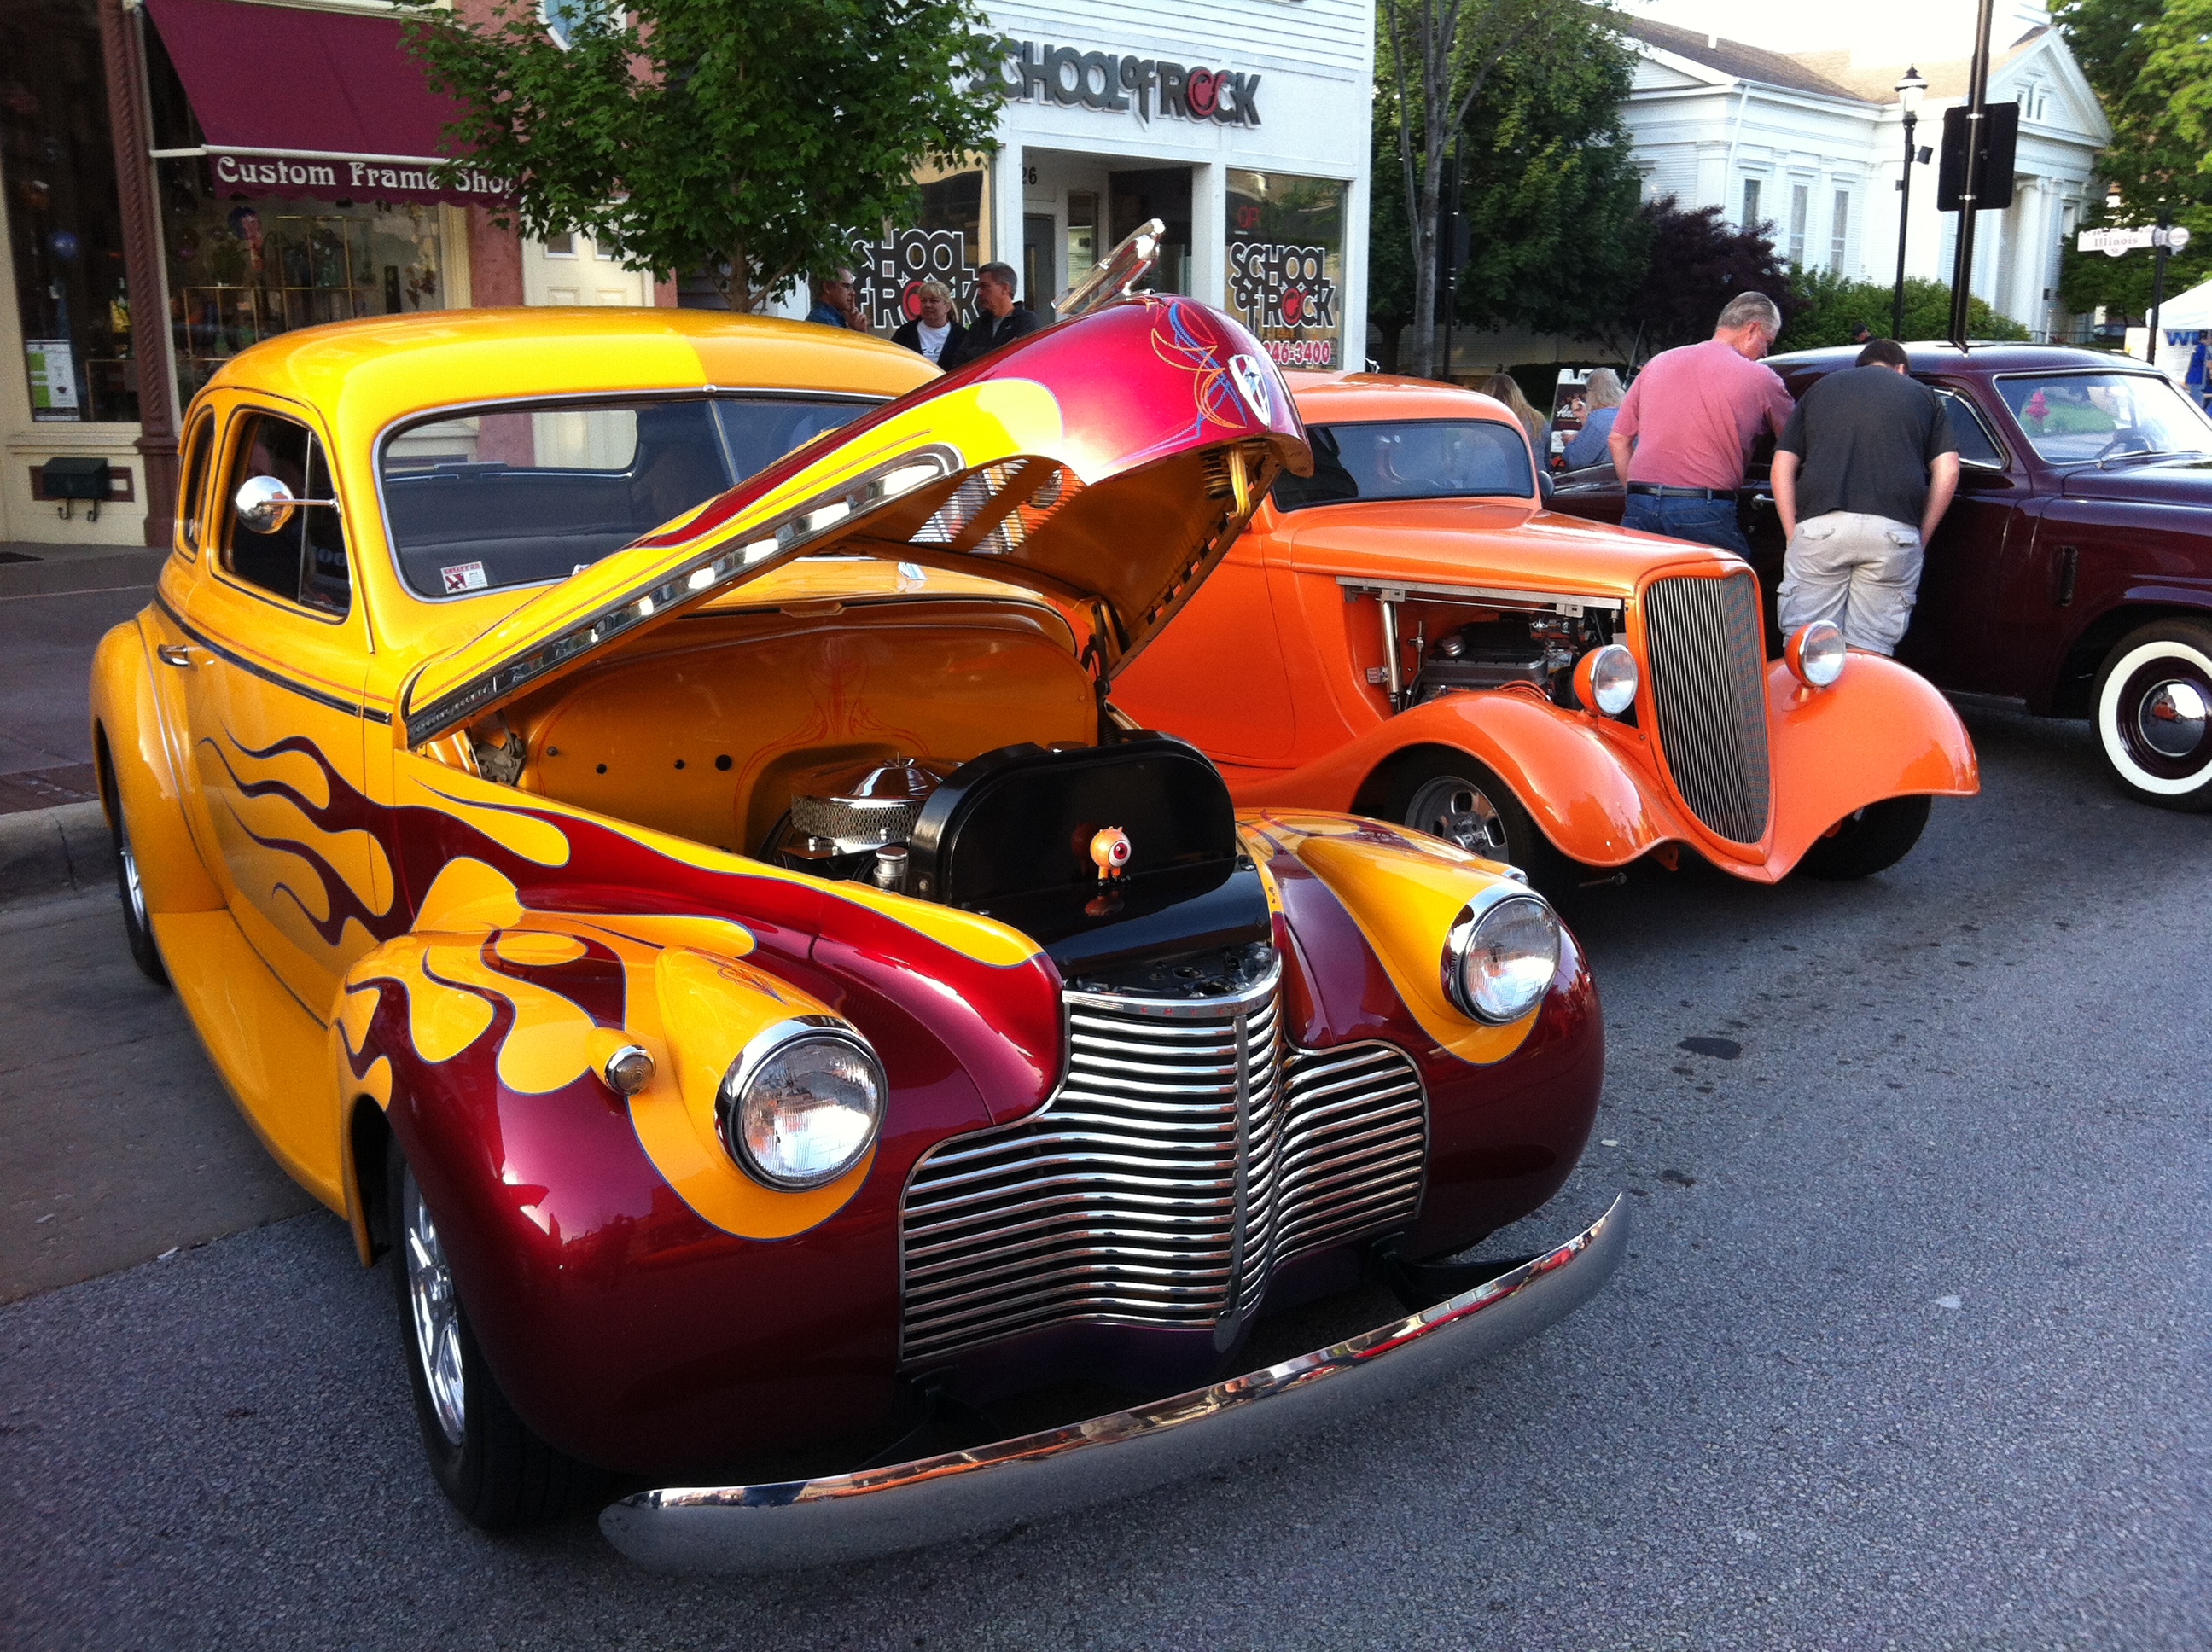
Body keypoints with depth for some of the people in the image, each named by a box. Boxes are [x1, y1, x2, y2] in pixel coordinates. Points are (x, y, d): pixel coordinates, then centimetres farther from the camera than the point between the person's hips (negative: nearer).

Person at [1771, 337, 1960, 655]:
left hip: (1818, 524, 0)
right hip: (1894, 530, 0)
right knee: (1871, 651, 2)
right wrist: (1921, 539, 14)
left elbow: (1782, 467, 15)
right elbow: (1947, 471, 11)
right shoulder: (1923, 395, 23)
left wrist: (1793, 535, 12)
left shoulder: (1820, 388, 26)